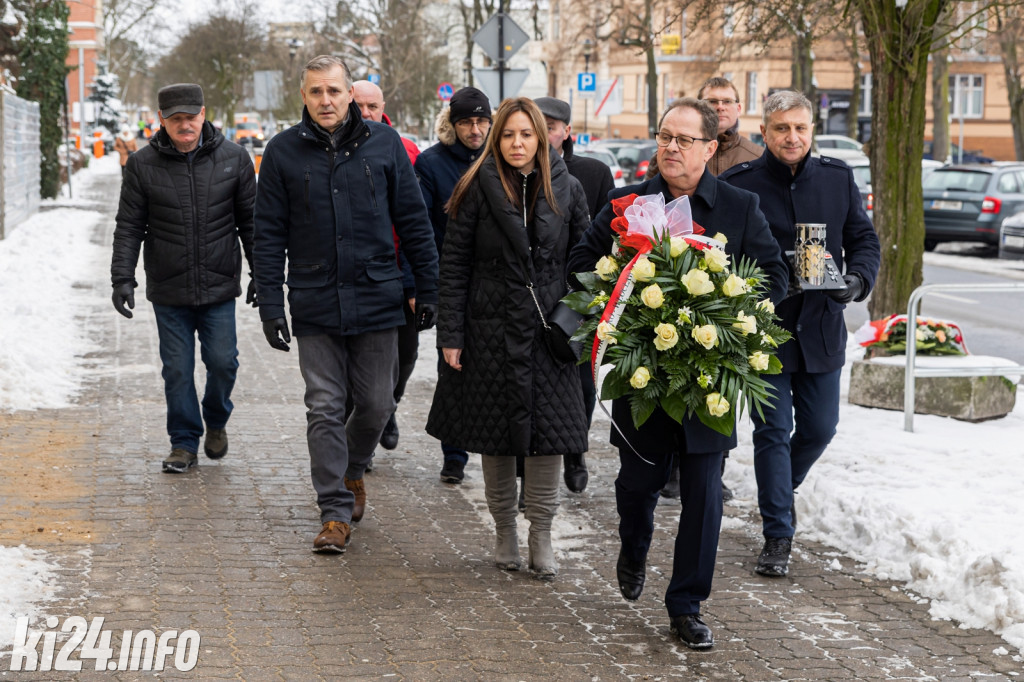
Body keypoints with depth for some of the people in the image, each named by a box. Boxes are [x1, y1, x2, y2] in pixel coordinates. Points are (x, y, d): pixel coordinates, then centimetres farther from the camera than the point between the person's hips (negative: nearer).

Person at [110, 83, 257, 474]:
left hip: (219, 286, 0)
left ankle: (216, 421, 28)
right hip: (168, 291, 0)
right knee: (177, 369, 3)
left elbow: (251, 221, 6)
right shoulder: (142, 164, -2)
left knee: (222, 361, 0)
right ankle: (184, 443, 17)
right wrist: (122, 278, -8)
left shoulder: (233, 159, 0)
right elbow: (129, 226, 1)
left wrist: (260, 275, 6)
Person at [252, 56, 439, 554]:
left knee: (376, 405, 8)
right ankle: (335, 510, 7)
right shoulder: (283, 152, 1)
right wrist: (270, 305, -3)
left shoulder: (383, 143, 2)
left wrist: (428, 289, 3)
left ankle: (352, 470, 37)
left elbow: (413, 221, 6)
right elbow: (269, 235, 3)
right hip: (315, 303, -1)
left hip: (376, 300, 1)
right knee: (325, 409, -1)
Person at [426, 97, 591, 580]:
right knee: (495, 435, 7)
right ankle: (504, 530, 22)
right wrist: (450, 334, -7)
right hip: (491, 329, -1)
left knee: (548, 431, -1)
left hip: (548, 331, 1)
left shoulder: (566, 190, 4)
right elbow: (454, 264, -2)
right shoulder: (478, 189, -2)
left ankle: (541, 535, 10)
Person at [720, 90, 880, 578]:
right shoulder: (739, 185, -6)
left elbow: (864, 240, 10)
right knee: (773, 431, -1)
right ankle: (778, 536, 6)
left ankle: (781, 489, 40)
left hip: (821, 329, 4)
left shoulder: (838, 179, 4)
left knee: (819, 428, 12)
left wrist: (858, 280, -10)